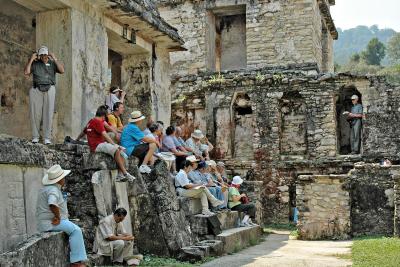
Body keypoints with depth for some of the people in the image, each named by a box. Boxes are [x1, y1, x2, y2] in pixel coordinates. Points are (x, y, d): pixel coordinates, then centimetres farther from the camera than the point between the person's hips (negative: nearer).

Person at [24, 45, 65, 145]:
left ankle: (47, 137, -4)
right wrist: (31, 59, -2)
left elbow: (62, 70, -4)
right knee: (35, 113, -2)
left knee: (48, 114, -4)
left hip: (49, 89, 0)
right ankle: (35, 136, 4)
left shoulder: (53, 63, 12)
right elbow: (26, 72, -1)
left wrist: (55, 59, -7)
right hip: (36, 90, 1)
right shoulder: (35, 63, 13)